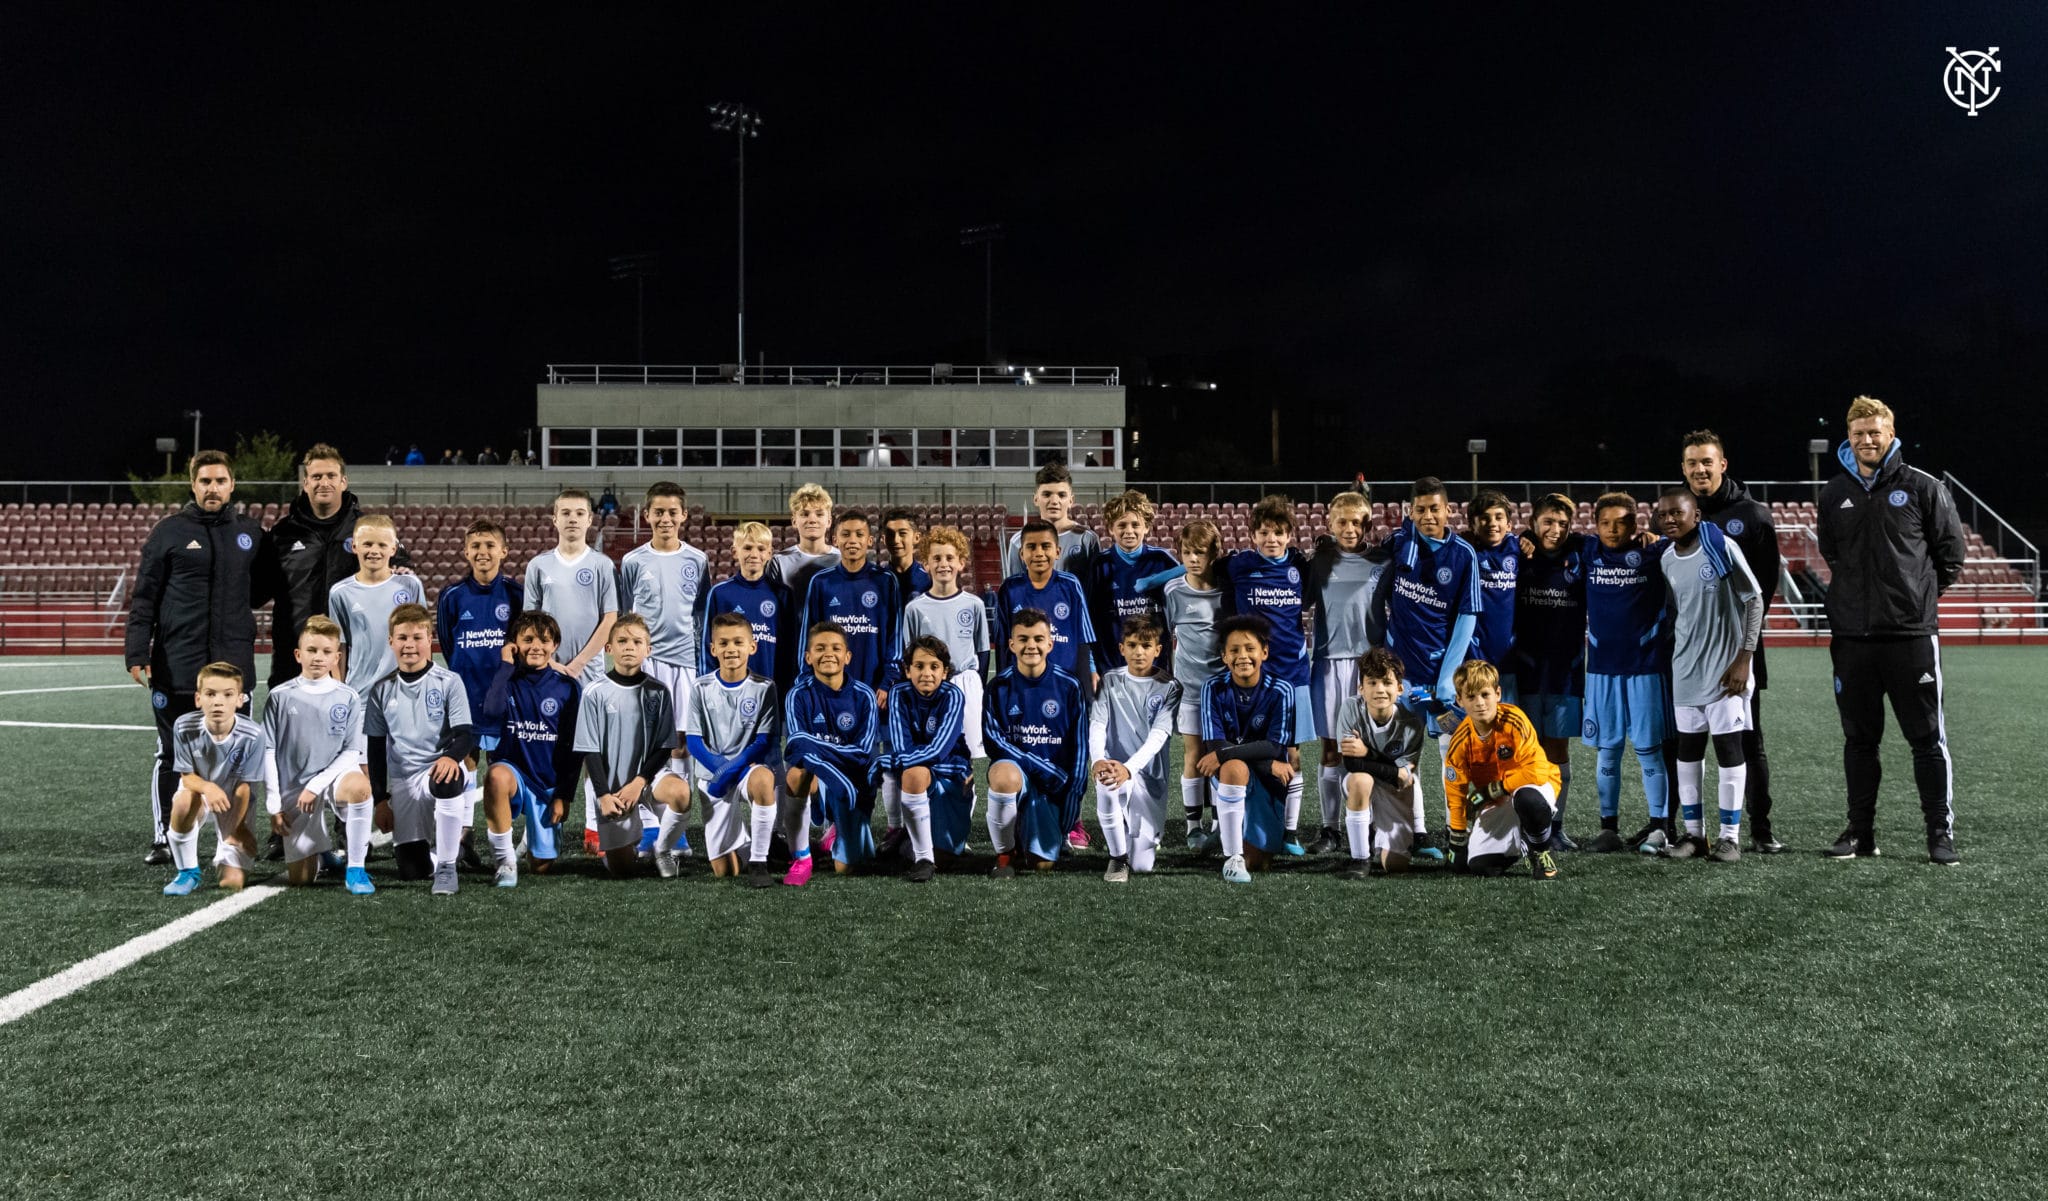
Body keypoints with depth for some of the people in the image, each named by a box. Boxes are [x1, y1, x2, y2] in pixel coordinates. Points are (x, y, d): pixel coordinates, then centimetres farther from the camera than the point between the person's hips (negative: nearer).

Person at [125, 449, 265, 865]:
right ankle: (163, 838, 16)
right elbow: (144, 596, -1)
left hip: (234, 662, 2)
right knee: (171, 755, 6)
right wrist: (137, 652, -8)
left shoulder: (250, 533, 10)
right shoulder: (169, 531, 1)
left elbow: (260, 590, 21)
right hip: (176, 665, -2)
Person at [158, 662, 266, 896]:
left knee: (233, 882, -13)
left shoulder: (252, 735, -26)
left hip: (233, 806, -1)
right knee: (185, 799, -39)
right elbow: (187, 776, -15)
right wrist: (208, 787, -38)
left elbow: (242, 787, -16)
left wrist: (235, 829, -8)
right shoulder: (184, 727, -24)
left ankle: (225, 856, 27)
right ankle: (188, 872, -15)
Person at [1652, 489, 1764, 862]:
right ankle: (1693, 832, 16)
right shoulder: (1665, 559, 5)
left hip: (1725, 668, -5)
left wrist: (1744, 659, -11)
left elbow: (1755, 601, -9)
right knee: (1688, 748, 8)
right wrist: (1673, 659, 12)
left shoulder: (1722, 548, -11)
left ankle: (1731, 835, 6)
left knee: (1728, 747, -1)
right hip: (1685, 670, 6)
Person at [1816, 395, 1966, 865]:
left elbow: (1952, 551, 4)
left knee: (1928, 737, 0)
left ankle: (1941, 833, 7)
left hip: (1911, 633, -3)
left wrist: (1919, 593, 6)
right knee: (1859, 738, 9)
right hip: (1852, 636, 4)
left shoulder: (1922, 487, -2)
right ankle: (1861, 831, 17)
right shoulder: (1835, 494, 9)